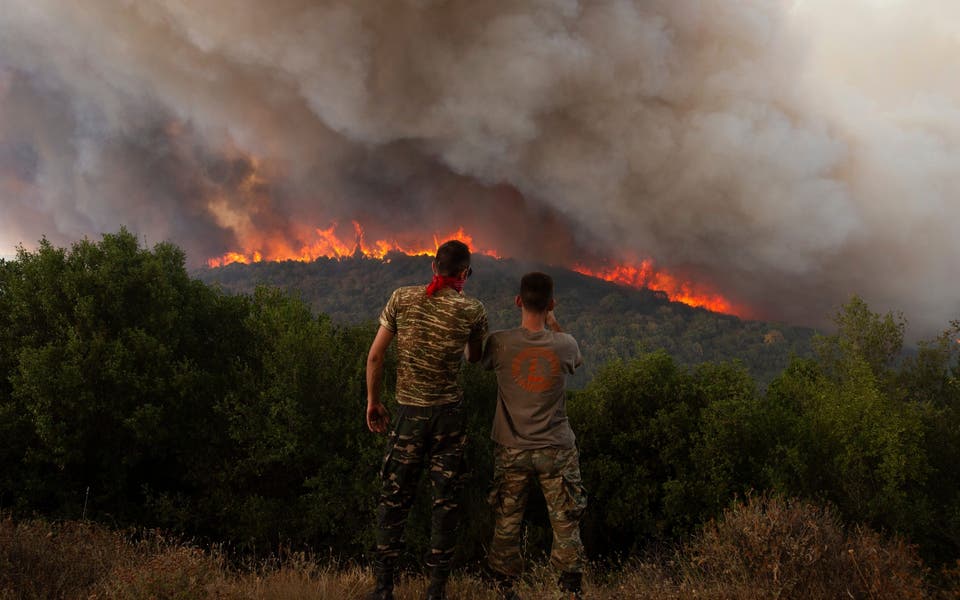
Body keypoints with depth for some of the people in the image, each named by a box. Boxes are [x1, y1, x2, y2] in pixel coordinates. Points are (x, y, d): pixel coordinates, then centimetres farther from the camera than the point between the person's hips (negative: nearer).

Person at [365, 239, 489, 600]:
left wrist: (372, 401, 9)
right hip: (450, 412, -1)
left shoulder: (402, 298, -2)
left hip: (410, 412, 1)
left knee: (394, 498, 10)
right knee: (446, 500, 8)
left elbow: (375, 356, -1)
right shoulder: (472, 310, -5)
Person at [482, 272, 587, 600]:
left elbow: (481, 361, 10)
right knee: (565, 524, 9)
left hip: (511, 451, 0)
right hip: (557, 450, 0)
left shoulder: (499, 343, -13)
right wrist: (555, 326, 17)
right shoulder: (565, 344, -11)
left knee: (507, 524, 12)